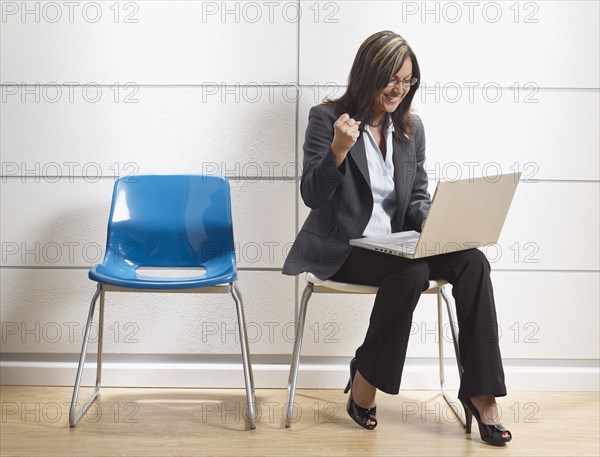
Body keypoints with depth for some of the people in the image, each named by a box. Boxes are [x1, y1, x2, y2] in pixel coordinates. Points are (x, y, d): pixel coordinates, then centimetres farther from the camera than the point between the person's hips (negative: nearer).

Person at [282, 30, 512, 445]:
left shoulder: (412, 127, 10)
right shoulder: (327, 118, -4)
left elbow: (417, 198, 14)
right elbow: (311, 195, -9)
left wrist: (433, 217, -9)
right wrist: (339, 150, -25)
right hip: (341, 250, -5)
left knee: (473, 261, -23)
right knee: (412, 272, -34)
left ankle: (481, 394, -20)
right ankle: (364, 383, -12)